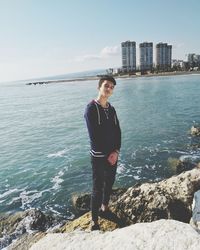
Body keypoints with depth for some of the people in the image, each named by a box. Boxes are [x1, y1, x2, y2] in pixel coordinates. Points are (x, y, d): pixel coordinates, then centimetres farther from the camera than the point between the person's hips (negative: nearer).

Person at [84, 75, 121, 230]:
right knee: (98, 188, 1)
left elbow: (118, 131, 5)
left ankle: (105, 207, 42)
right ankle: (94, 221, 16)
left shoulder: (111, 109, 8)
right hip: (99, 156, -6)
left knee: (109, 184, 19)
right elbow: (94, 136, -17)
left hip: (113, 155, 6)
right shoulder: (91, 108, -13)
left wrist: (116, 151, -9)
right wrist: (107, 155, -14)